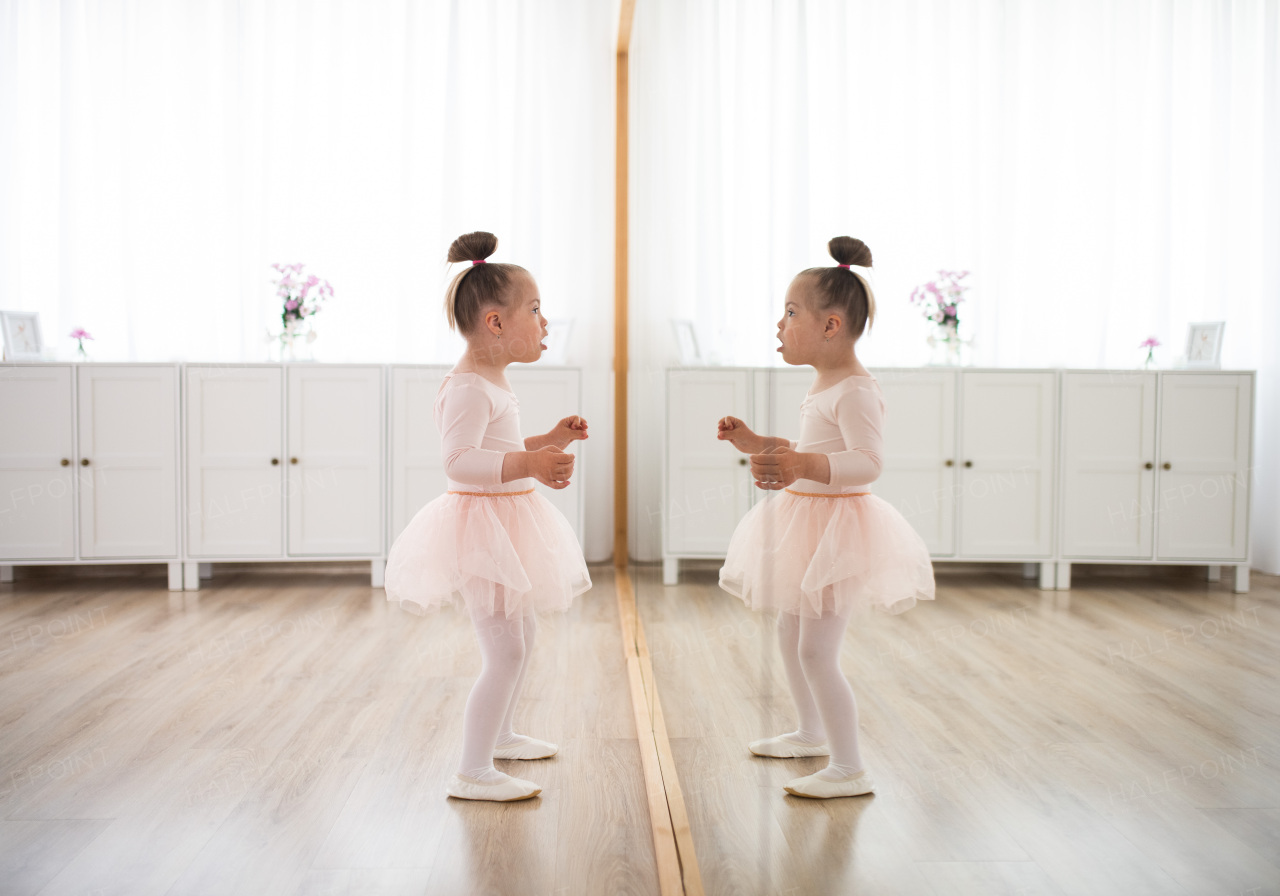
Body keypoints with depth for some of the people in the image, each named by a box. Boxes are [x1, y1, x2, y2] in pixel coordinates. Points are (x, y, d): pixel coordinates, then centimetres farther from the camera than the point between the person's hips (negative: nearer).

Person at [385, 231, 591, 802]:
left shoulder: (492, 382, 14)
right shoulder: (469, 387, -20)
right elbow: (459, 460, -32)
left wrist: (549, 442, 17)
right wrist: (527, 464, -41)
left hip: (508, 523, 11)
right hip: (482, 524, -11)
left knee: (520, 638, 23)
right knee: (506, 653, -9)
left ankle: (500, 734, 42)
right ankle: (473, 773, -1)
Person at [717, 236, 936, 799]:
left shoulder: (855, 390, -20)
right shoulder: (823, 385, 13)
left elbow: (868, 461, -31)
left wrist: (804, 467, -44)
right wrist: (755, 444, 19)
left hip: (837, 525, -11)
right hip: (806, 522, 11)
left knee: (816, 652, -10)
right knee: (791, 636, 22)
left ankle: (849, 769, -2)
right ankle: (812, 732, 40)